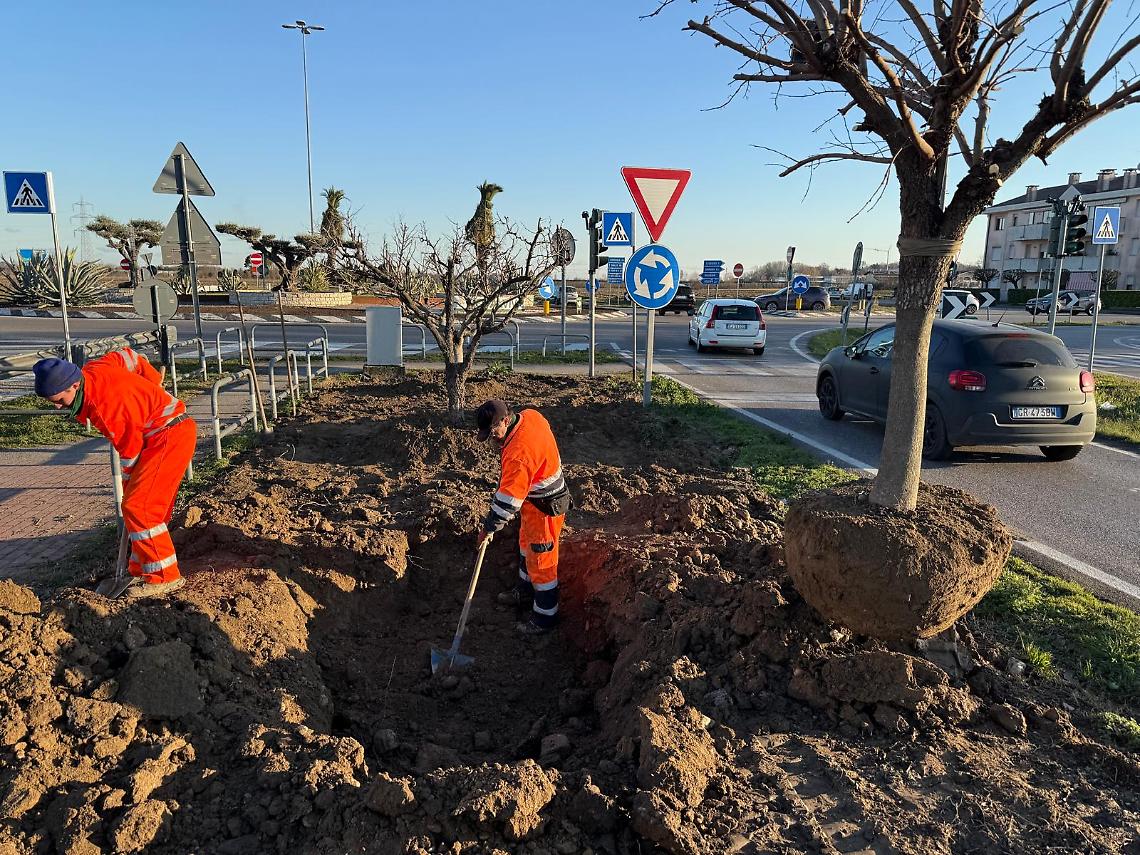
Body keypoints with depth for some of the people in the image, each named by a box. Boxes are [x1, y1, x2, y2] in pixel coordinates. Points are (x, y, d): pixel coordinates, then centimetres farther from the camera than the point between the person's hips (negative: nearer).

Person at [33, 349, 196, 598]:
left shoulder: (104, 406, -25)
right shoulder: (92, 370, 1)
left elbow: (131, 450, -16)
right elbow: (127, 356, 18)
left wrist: (128, 489, -2)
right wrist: (155, 387, 23)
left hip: (170, 438, -10)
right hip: (164, 436, 10)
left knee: (137, 508, -11)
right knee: (149, 507, 11)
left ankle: (164, 577, -6)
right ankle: (143, 571, 17)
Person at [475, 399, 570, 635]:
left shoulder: (518, 453, -36)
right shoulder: (531, 416, -9)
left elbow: (507, 499, -29)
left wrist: (489, 527, -16)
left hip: (544, 509, -10)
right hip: (535, 498, 10)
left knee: (541, 562, 5)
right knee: (526, 547, 28)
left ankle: (545, 618, 21)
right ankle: (526, 591, 50)